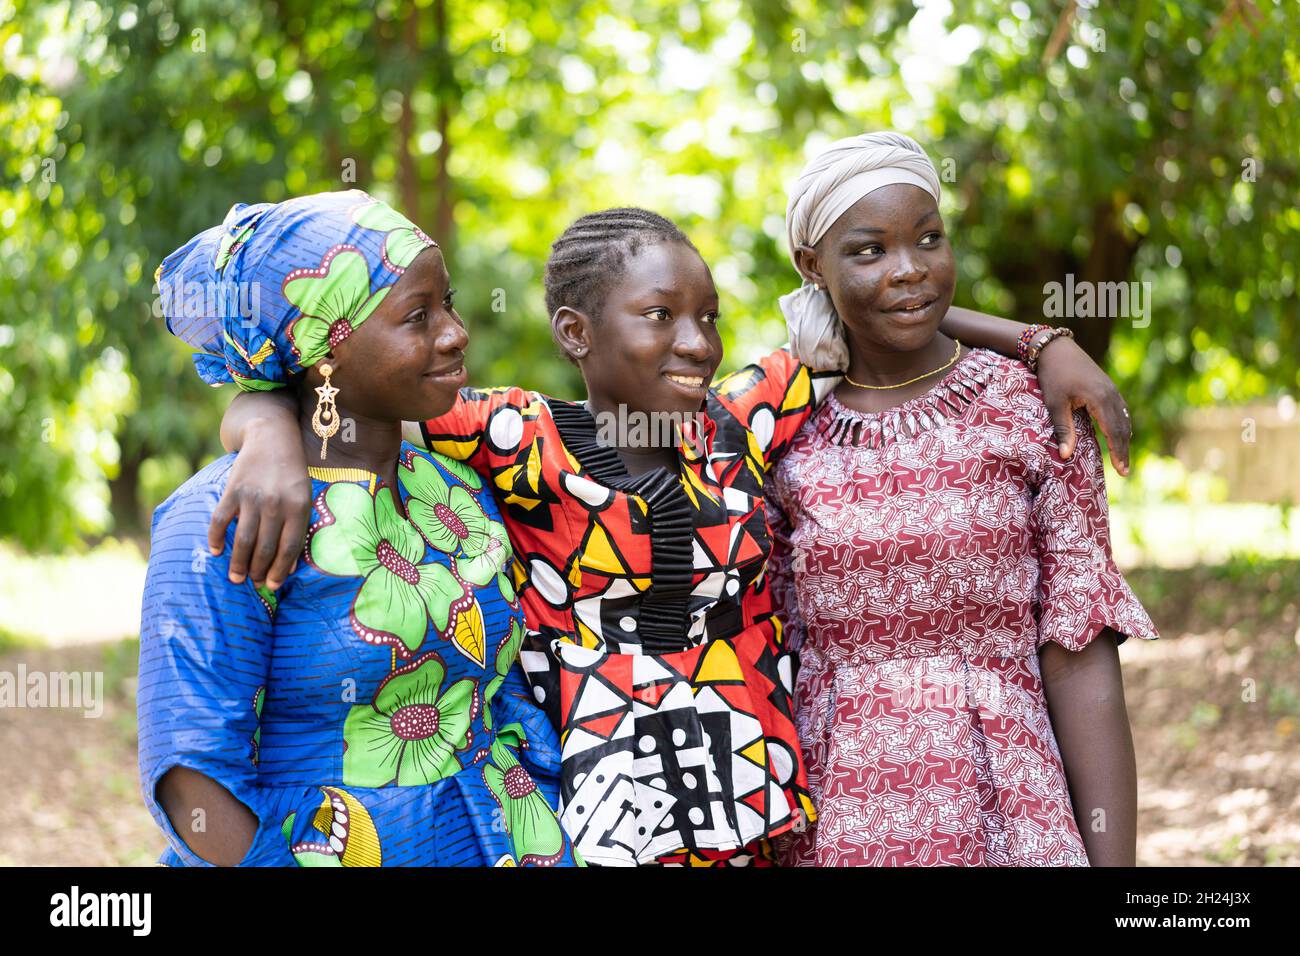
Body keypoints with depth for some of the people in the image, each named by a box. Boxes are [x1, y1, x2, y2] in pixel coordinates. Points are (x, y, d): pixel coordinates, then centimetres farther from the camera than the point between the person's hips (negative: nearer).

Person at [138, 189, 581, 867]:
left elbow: (507, 697, 9)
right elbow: (194, 781, -19)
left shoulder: (463, 493, 4)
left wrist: (552, 848, -3)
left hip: (495, 845, 6)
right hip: (307, 851, -6)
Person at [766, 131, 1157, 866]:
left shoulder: (1033, 411, -2)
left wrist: (1113, 859, -9)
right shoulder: (786, 444, 2)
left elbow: (1082, 670, -5)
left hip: (1007, 823, -1)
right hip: (832, 830, 1)